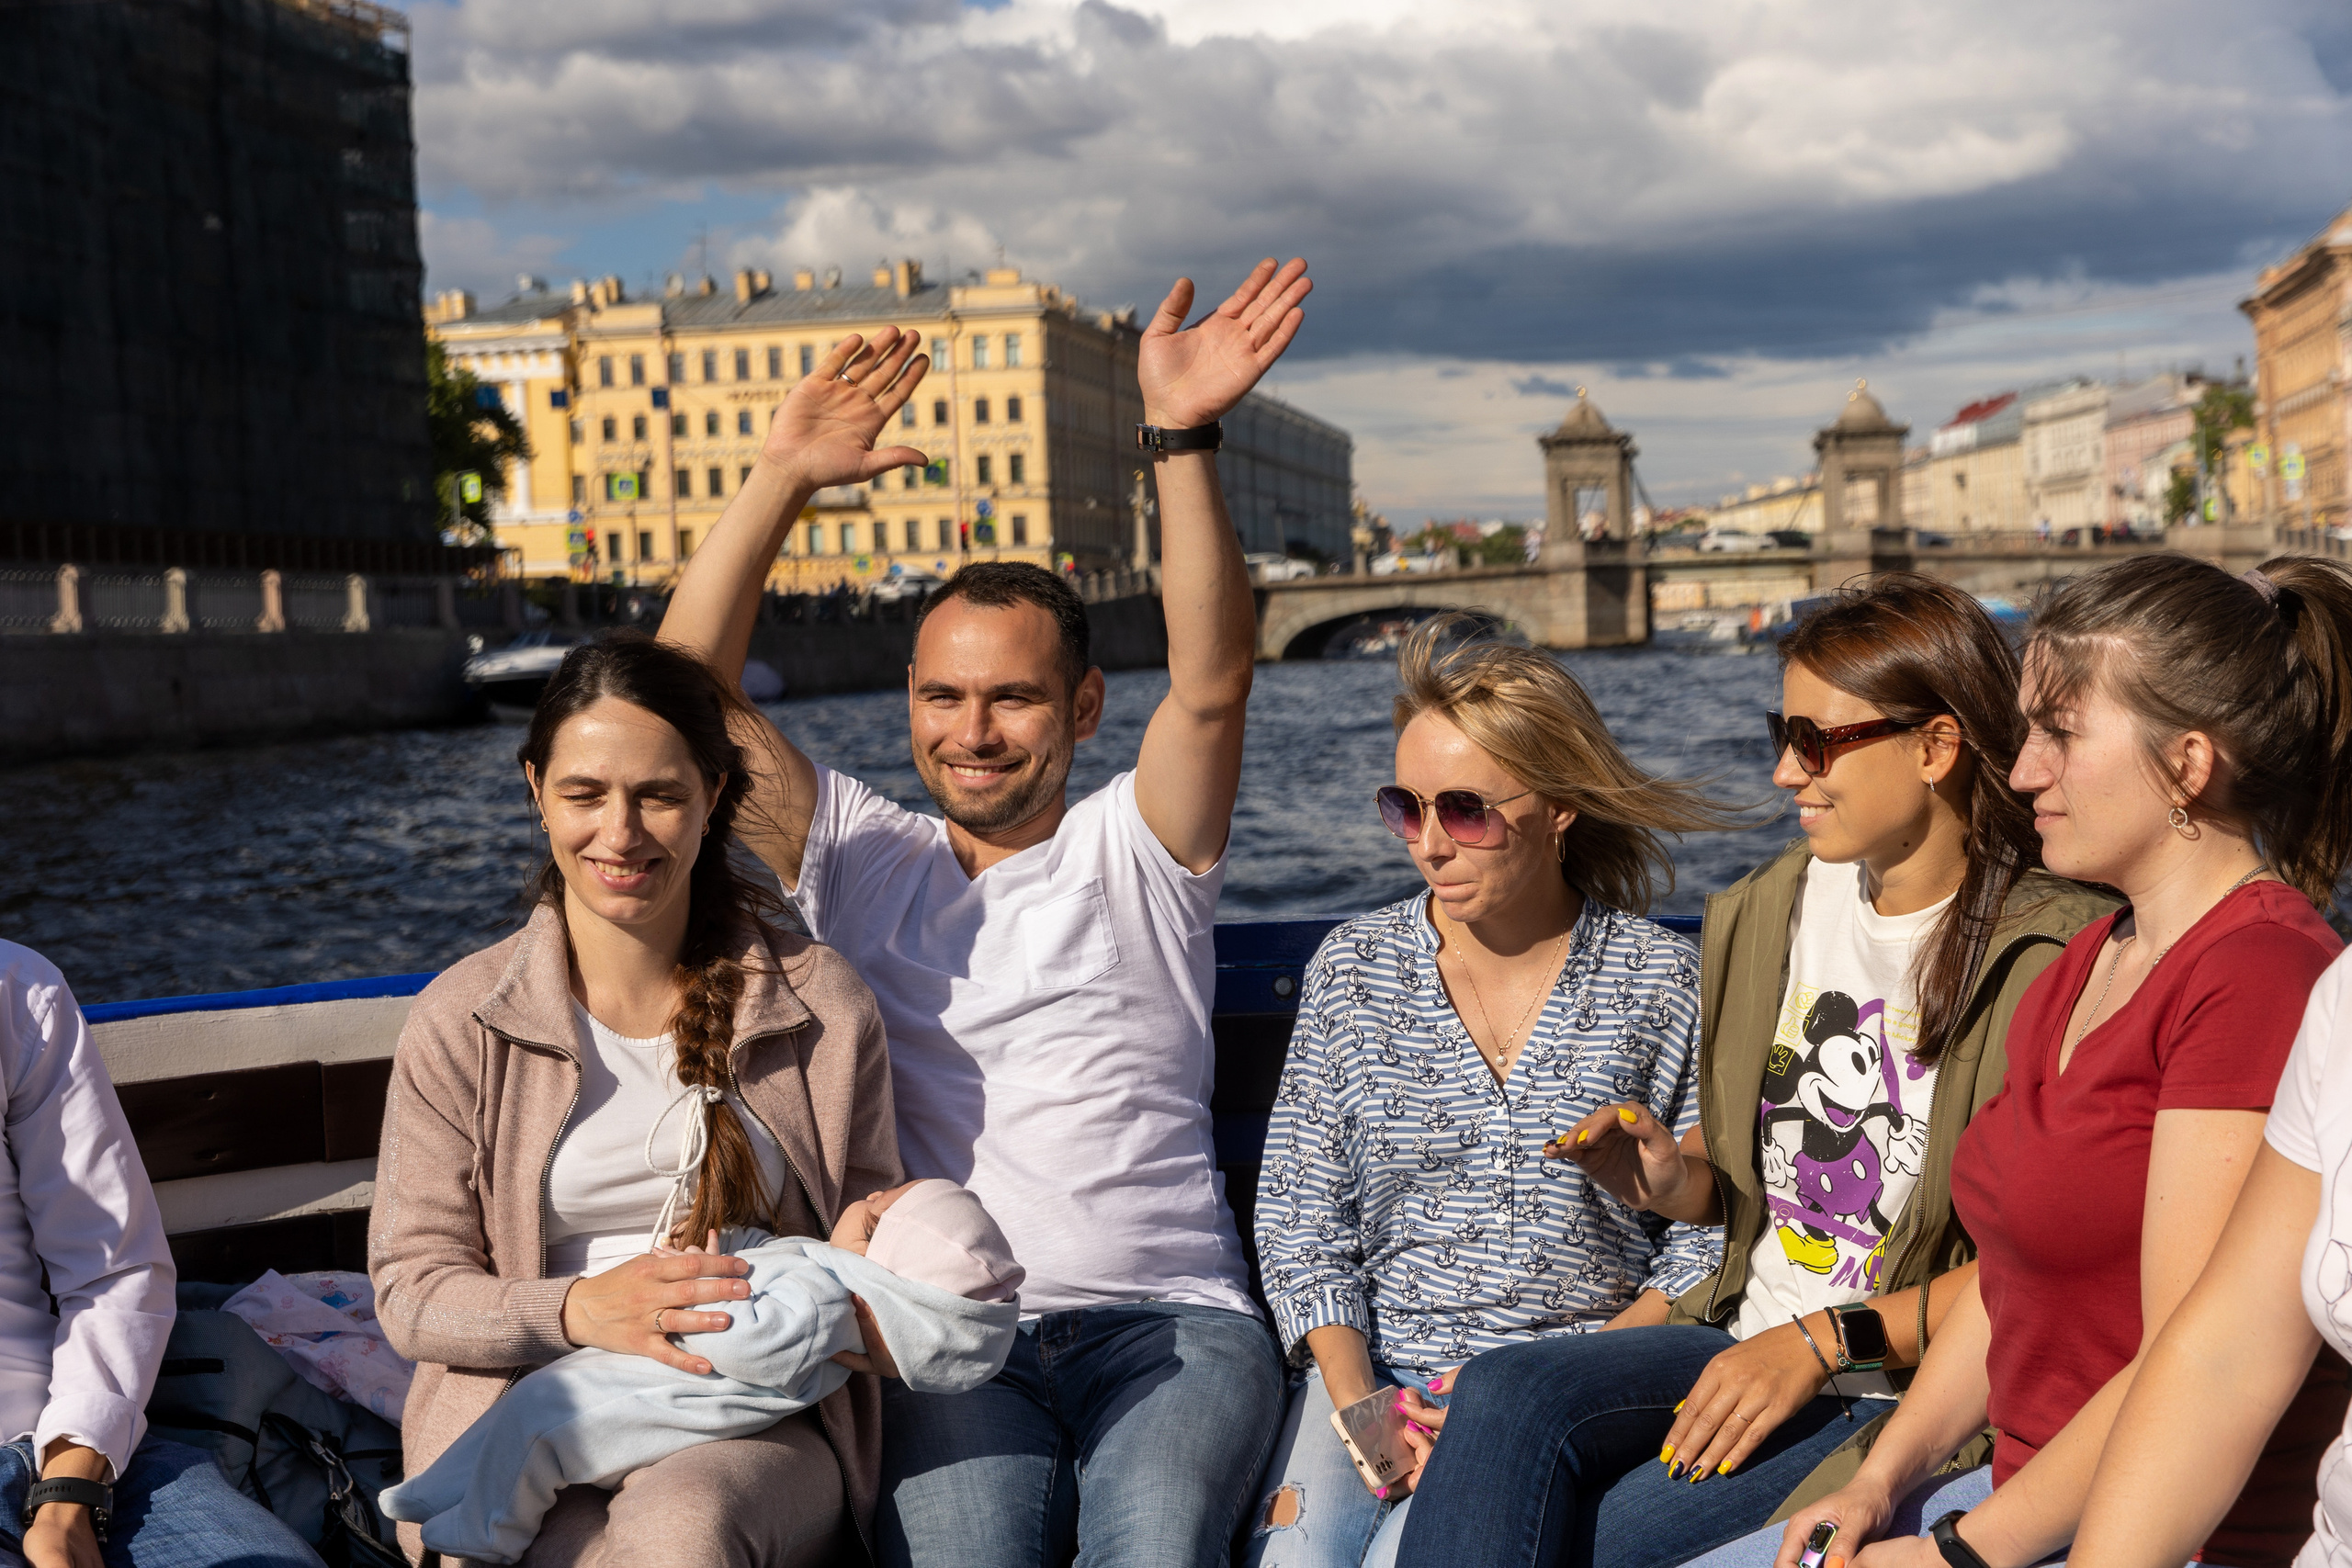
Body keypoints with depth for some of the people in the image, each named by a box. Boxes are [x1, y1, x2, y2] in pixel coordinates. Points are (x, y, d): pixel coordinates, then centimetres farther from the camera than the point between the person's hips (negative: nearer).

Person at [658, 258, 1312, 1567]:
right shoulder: (863, 859, 15)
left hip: (1168, 1323, 0)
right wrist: (783, 482, -4)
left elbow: (1213, 682, -8)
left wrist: (1184, 442, -20)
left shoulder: (1136, 850, 11)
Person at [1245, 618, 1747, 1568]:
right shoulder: (1352, 969, 7)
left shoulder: (1665, 984, 2)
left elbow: (1706, 1238, 1)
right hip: (1372, 1370, 2)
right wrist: (1358, 1408, -9)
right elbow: (1301, 1217, 5)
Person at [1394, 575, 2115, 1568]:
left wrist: (1826, 1340, -18)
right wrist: (1672, 1180, -3)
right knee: (1501, 1396, -22)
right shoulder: (1766, 913, 10)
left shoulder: (2047, 957, -13)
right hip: (1749, 1335, 6)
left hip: (1916, 1385, -6)